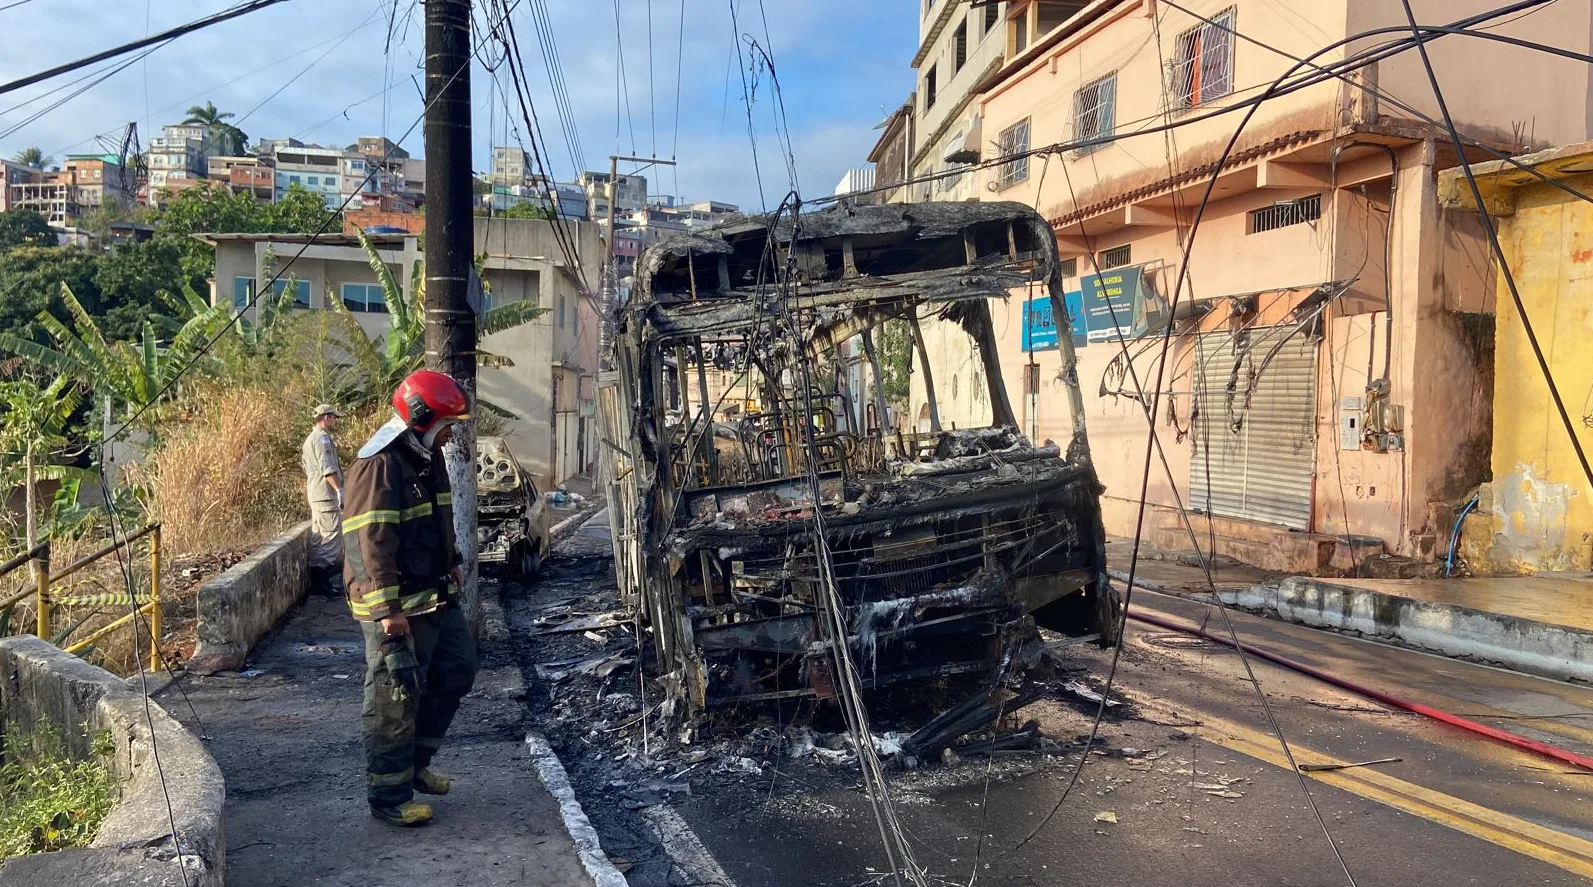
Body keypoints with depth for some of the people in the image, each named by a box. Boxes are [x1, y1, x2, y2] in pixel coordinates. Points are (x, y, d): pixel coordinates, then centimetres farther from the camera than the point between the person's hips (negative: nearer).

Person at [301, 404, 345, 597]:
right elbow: (328, 469, -22)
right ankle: (323, 580, -13)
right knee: (332, 535, -11)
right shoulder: (323, 438, -12)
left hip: (315, 495, 11)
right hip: (326, 495, -11)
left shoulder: (310, 438, 22)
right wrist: (339, 489, -25)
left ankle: (317, 579, 20)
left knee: (318, 536, 14)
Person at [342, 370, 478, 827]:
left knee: (457, 670, 17)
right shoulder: (378, 466, -21)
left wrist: (452, 565, 25)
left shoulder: (429, 458, 10)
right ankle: (389, 797, 12)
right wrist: (389, 610, -26)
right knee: (396, 700, -1)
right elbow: (371, 544, -25)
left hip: (435, 597, 10)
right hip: (395, 609, -10)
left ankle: (415, 763, 31)